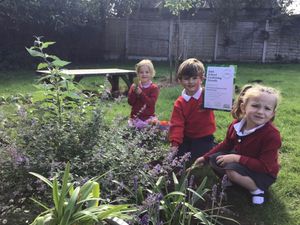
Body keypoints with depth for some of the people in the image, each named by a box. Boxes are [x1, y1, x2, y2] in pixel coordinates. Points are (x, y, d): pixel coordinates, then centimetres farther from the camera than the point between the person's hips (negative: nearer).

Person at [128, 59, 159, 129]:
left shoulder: (154, 88, -4)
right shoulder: (134, 86, 5)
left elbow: (151, 103, -16)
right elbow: (130, 102, -3)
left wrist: (140, 93, -23)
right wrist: (133, 91, -18)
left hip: (149, 118, -2)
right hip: (135, 118, 3)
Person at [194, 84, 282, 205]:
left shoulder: (272, 135, -29)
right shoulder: (236, 124, -12)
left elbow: (265, 166, -30)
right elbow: (226, 145, 6)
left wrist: (237, 158, -32)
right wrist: (205, 157, 6)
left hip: (264, 174, -6)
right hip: (241, 162, 6)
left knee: (232, 169, -30)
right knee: (214, 159, -8)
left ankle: (257, 189, -5)